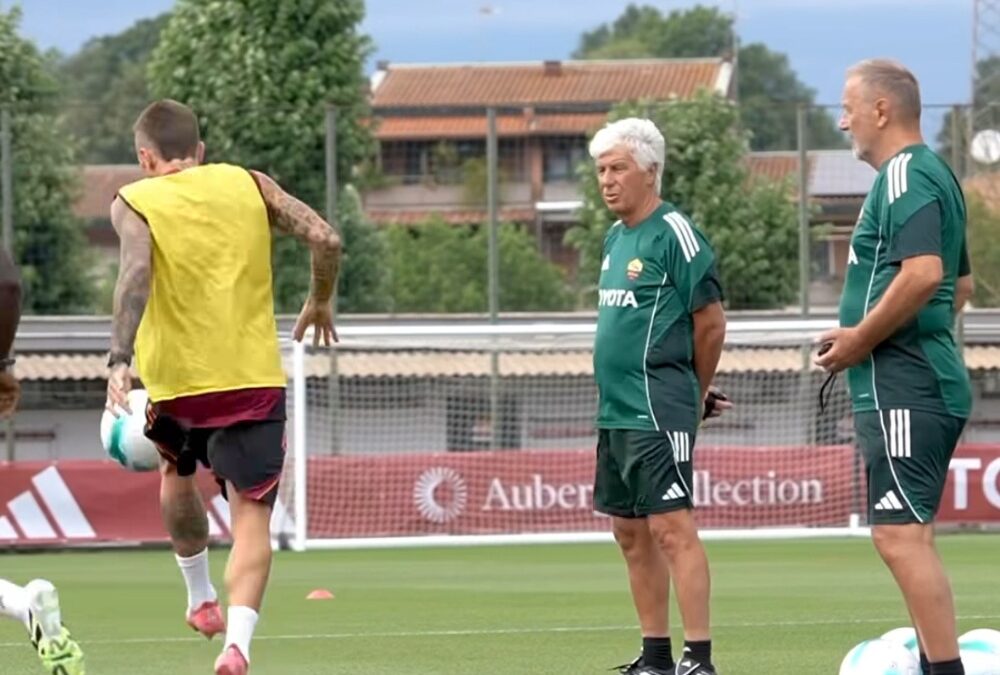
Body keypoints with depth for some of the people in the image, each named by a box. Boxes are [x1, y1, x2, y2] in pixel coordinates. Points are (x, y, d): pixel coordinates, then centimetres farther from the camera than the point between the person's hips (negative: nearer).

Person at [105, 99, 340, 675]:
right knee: (252, 515, -3)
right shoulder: (248, 184, 8)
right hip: (255, 378, 0)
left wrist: (119, 360, -25)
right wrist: (320, 303, 17)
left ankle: (201, 600, 44)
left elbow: (136, 273, -18)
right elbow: (325, 239, -1)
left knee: (178, 472, 32)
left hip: (176, 377, 0)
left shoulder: (135, 202, 1)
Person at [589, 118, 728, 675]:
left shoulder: (674, 233, -11)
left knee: (672, 527, -12)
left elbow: (711, 321, -10)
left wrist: (696, 394, 3)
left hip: (658, 413, -9)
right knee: (631, 532, 11)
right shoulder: (615, 238, 15)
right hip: (616, 412, 9)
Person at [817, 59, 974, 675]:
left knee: (900, 534, -14)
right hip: (929, 381, 11)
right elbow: (961, 282, 28)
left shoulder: (905, 175, -13)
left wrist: (860, 339, -17)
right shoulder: (934, 174, 19)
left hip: (902, 388, -11)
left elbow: (923, 273, -26)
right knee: (911, 535, 15)